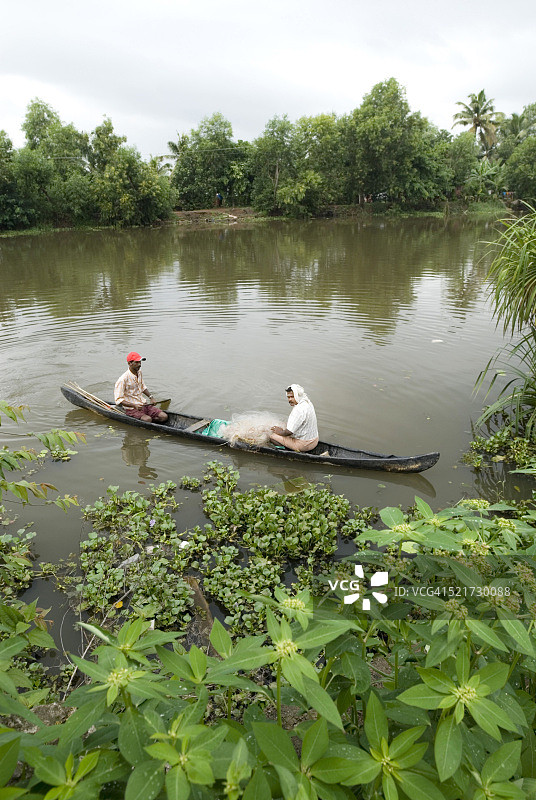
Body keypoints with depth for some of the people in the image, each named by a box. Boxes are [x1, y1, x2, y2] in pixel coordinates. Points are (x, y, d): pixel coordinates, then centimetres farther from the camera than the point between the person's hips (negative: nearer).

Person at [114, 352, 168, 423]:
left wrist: (151, 397, 12)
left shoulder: (139, 372, 5)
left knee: (164, 417, -10)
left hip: (143, 404, 7)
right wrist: (134, 405, -29)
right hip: (131, 409, -7)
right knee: (147, 419, -33)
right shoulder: (122, 380, -19)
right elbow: (118, 400, -19)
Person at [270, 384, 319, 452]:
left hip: (303, 445, -10)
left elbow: (289, 431, -24)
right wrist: (283, 430, 14)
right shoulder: (307, 403, 5)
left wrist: (280, 432, -3)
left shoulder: (299, 409, -26)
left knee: (272, 436, -4)